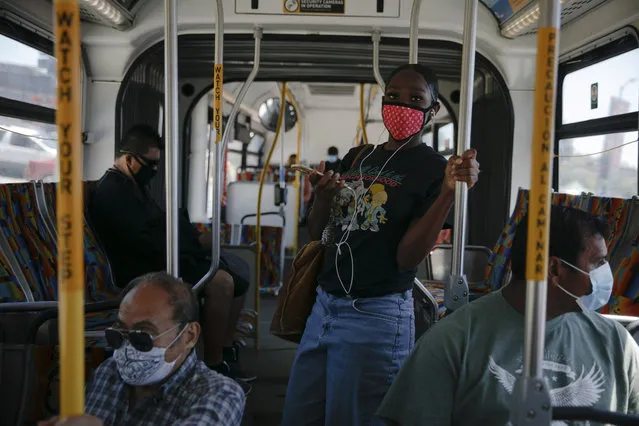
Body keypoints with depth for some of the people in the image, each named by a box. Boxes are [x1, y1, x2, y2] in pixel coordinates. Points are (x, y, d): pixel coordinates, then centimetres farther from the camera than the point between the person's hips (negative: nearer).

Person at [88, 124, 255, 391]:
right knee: (221, 282, -29)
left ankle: (227, 351, 10)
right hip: (144, 269, -11)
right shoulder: (111, 192, -16)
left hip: (159, 258, 11)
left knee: (239, 271, 6)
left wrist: (195, 237, 1)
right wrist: (197, 243, -17)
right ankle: (214, 367, -18)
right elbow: (146, 243, -24)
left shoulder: (134, 184, 17)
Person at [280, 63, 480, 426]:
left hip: (376, 315, -6)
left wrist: (451, 191, -25)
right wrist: (323, 196, -8)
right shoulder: (357, 157, 10)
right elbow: (317, 234, 12)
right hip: (325, 305, 6)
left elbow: (408, 258, -16)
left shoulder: (434, 169, -7)